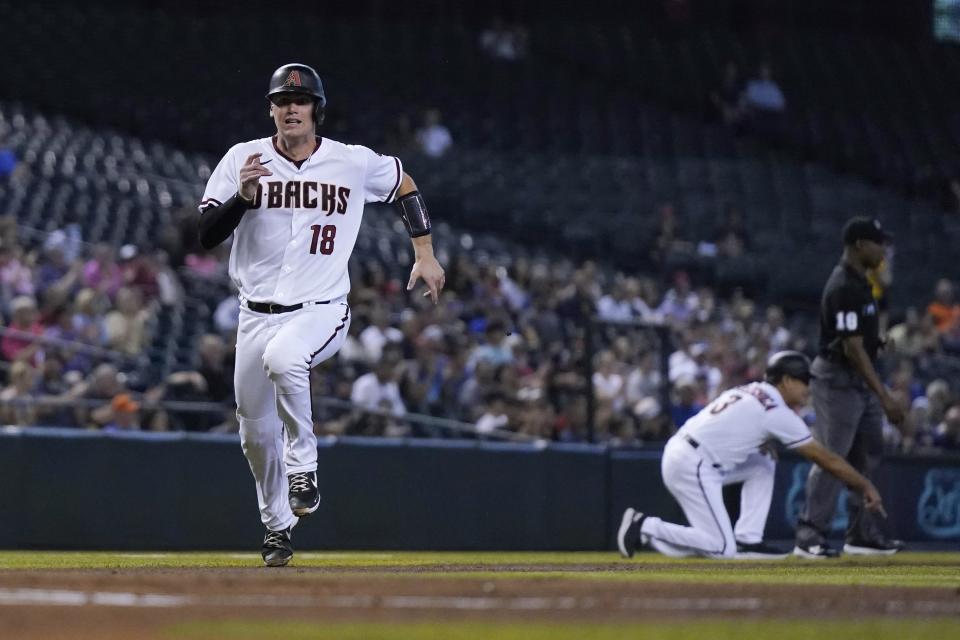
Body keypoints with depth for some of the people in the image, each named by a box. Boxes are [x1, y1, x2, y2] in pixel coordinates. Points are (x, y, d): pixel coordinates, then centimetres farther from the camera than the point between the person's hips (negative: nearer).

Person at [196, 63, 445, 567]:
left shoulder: (355, 163, -1)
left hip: (322, 309, -3)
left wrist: (425, 254, 13)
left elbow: (404, 186, 18)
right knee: (256, 435, 10)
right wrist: (242, 196, -24)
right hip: (257, 314, 3)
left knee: (283, 356, -38)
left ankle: (303, 467, -21)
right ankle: (277, 525, 35)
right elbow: (206, 236, -7)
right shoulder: (242, 159, -2)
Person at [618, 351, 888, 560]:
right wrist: (866, 486, 2)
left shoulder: (751, 391, 16)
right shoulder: (779, 413, -8)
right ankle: (646, 528, -7)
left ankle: (748, 540, 10)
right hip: (692, 466, -10)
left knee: (762, 466, 17)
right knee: (723, 549, -9)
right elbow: (826, 459, -5)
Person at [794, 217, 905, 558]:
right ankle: (810, 536, -6)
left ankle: (863, 535, 17)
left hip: (861, 380, 10)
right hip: (838, 379, -10)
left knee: (867, 457, 12)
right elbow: (852, 349, -24)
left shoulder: (860, 282, 12)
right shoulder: (844, 288, -20)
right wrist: (884, 396, -25)